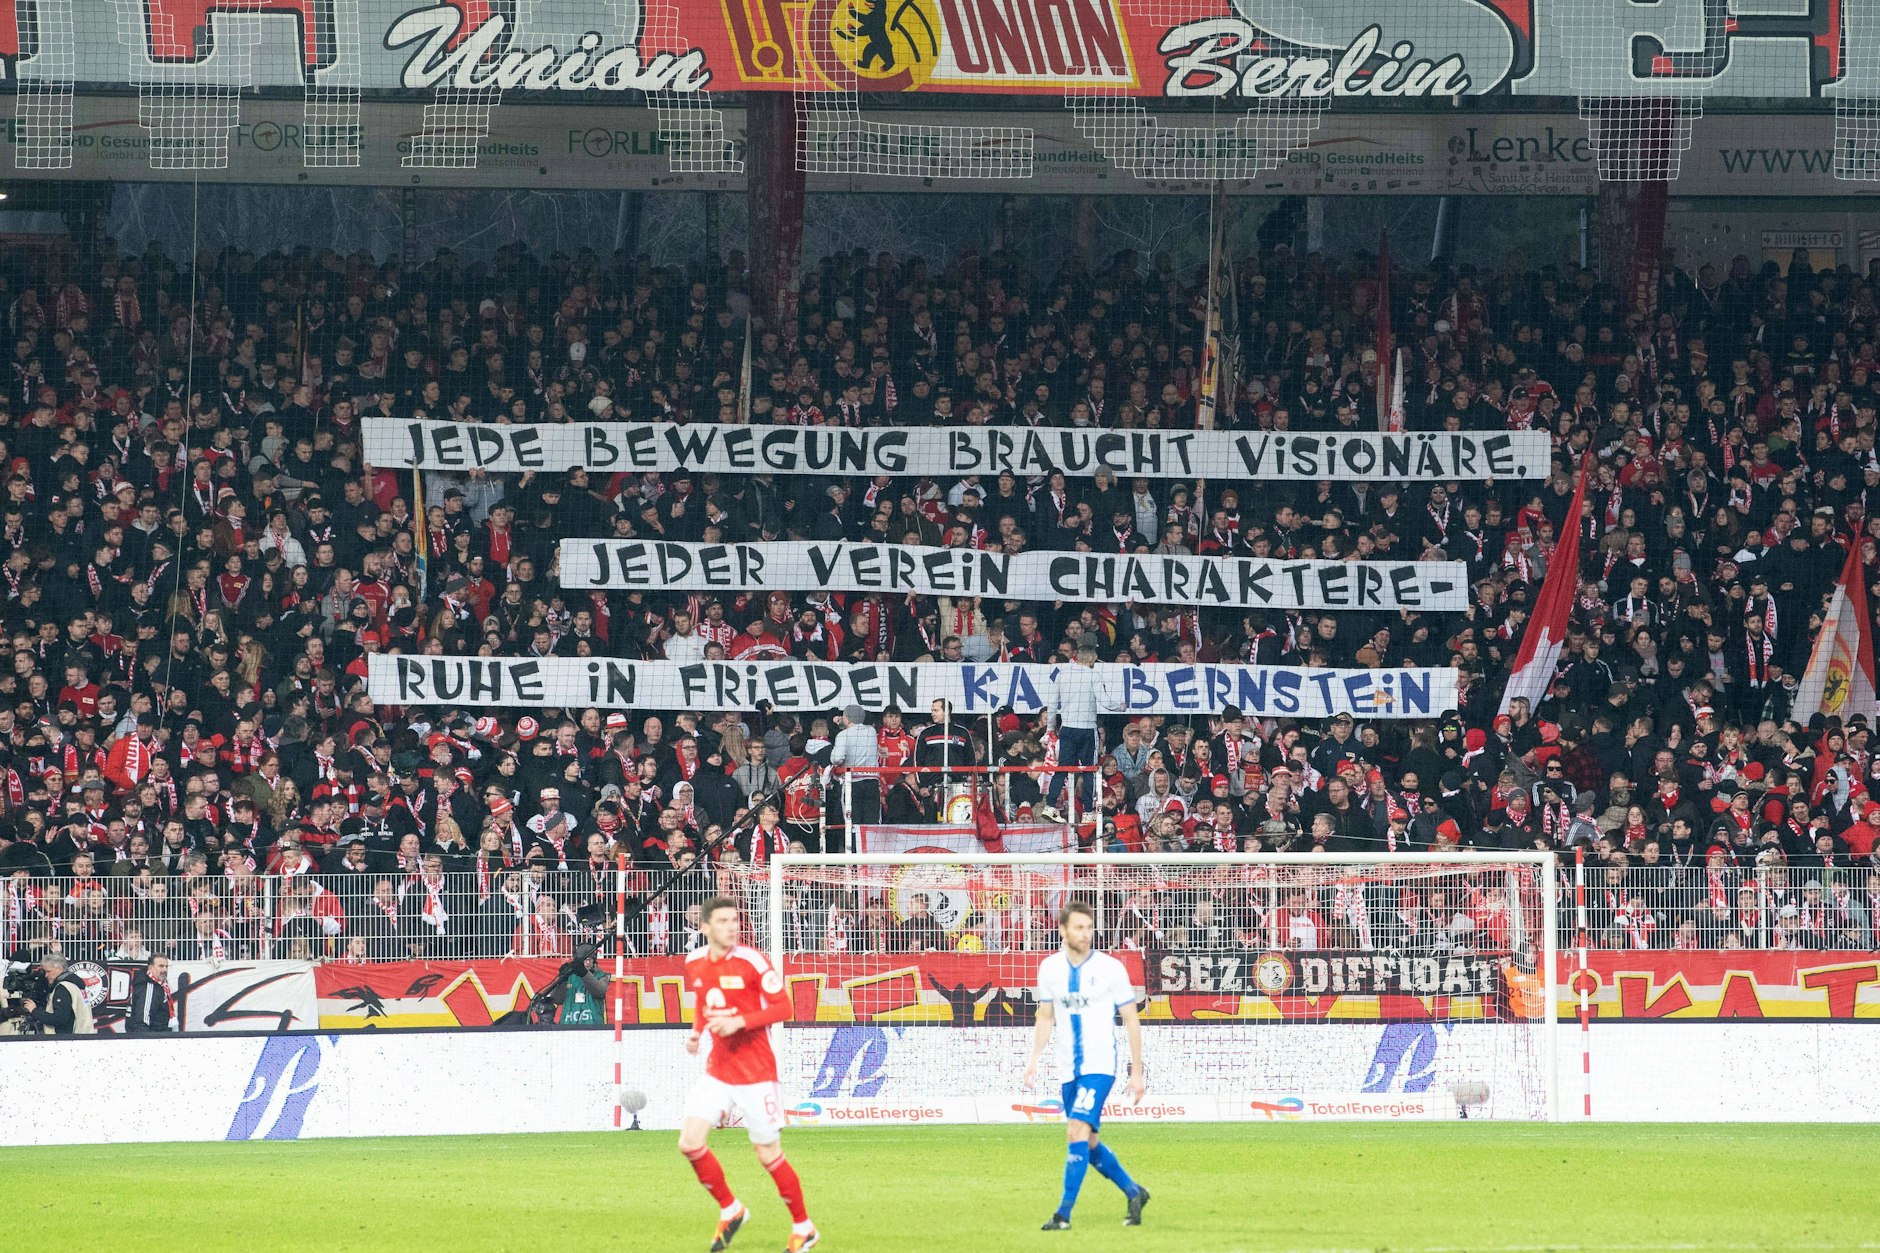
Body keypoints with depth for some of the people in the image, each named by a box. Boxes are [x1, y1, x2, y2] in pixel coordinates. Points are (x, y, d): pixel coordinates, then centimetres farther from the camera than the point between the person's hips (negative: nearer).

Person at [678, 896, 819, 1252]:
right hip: (717, 1071, 6)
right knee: (689, 1143, -6)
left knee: (769, 1155, -1)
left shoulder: (752, 962, -15)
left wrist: (739, 1022, -26)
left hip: (755, 1072, -5)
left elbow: (782, 1008, -14)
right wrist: (696, 1032, 3)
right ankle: (730, 1210, 17)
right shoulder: (695, 963, 3)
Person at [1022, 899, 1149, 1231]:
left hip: (1100, 1065, -6)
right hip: (1069, 1067, 6)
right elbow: (1046, 1018, 16)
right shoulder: (1050, 968, 4)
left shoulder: (1110, 968, -8)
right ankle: (1134, 1193, 32)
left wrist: (1137, 1071, -4)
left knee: (1078, 1131, -19)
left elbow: (1131, 1020, -2)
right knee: (1088, 1144, 11)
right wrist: (1033, 1060, 5)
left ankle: (1064, 1213, -19)